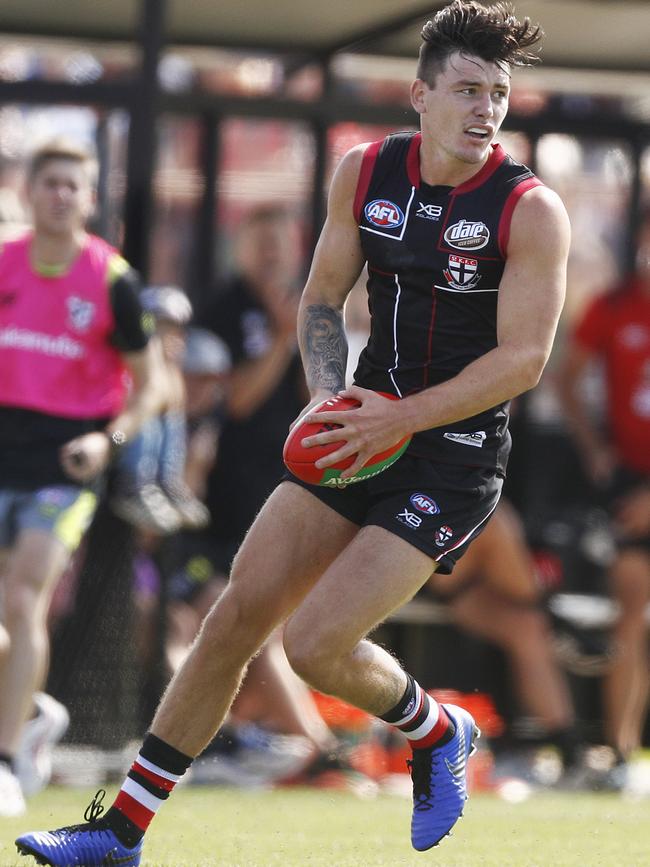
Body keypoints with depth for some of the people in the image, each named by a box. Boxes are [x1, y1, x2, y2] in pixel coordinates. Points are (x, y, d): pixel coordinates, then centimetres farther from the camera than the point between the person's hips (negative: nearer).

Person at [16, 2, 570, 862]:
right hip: (366, 429, 5)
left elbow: (523, 358, -16)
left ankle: (437, 734, 17)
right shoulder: (364, 173, 1)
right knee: (239, 612, 0)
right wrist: (328, 395, -8)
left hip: (454, 458, -5)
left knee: (315, 644, -15)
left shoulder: (531, 210, -14)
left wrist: (397, 419, -21)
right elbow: (322, 299, 11)